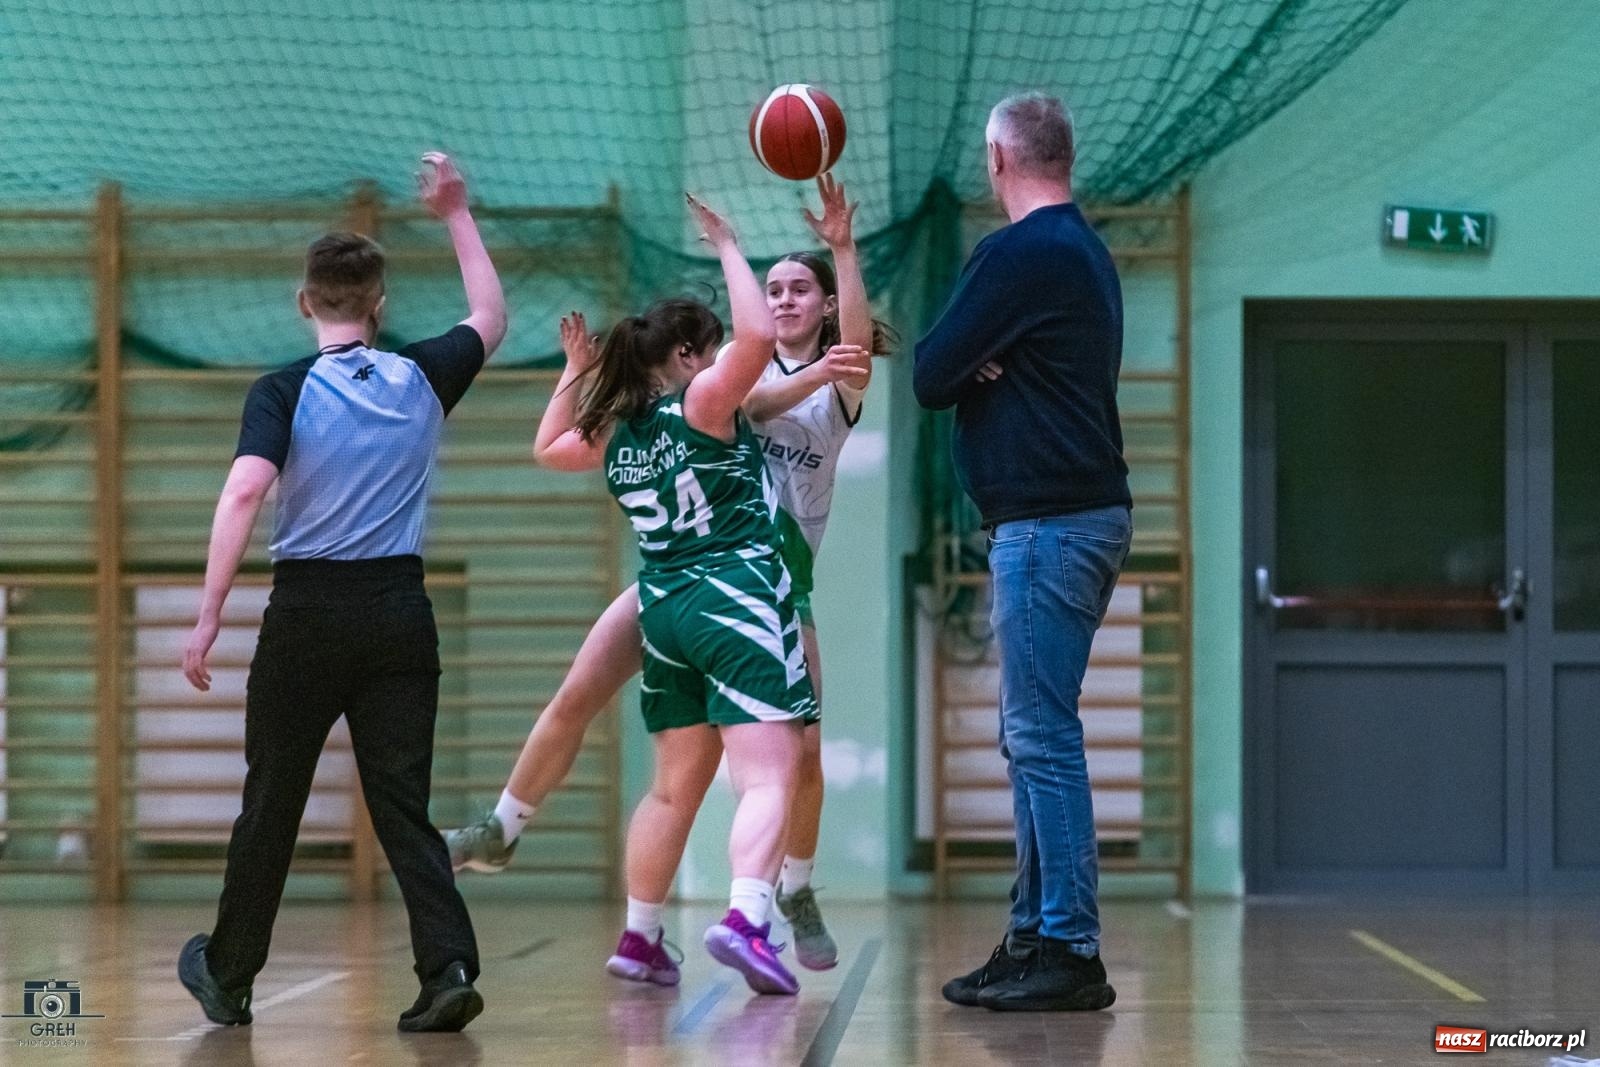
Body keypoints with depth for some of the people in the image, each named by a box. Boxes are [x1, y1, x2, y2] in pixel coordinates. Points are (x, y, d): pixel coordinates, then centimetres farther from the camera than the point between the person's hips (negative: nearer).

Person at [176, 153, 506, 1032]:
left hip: (308, 612, -2)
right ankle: (449, 968, -14)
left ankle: (228, 976, 25)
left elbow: (244, 493, -19)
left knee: (271, 803, 10)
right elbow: (490, 317, 25)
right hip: (401, 612, 2)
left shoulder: (284, 391, -7)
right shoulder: (423, 377, 4)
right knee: (402, 804, 4)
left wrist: (208, 619, -18)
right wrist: (455, 215, 32)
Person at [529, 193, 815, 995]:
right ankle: (744, 921, -33)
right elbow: (759, 336, -20)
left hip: (664, 612, 7)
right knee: (766, 778, -13)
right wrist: (727, 247, -9)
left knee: (675, 787, 19)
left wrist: (576, 375, 29)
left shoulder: (612, 436, 12)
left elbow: (547, 447, 31)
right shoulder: (700, 402, -6)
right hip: (738, 601, -7)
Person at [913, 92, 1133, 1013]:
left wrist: (969, 369, 7)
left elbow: (930, 376, -12)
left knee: (1043, 737, -10)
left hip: (1047, 523, -10)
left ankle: (1071, 953, -11)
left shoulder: (1020, 254, -13)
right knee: (1034, 737, 13)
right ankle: (1034, 937, 16)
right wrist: (989, 367, -4)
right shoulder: (1085, 252, 18)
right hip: (1080, 513, 10)